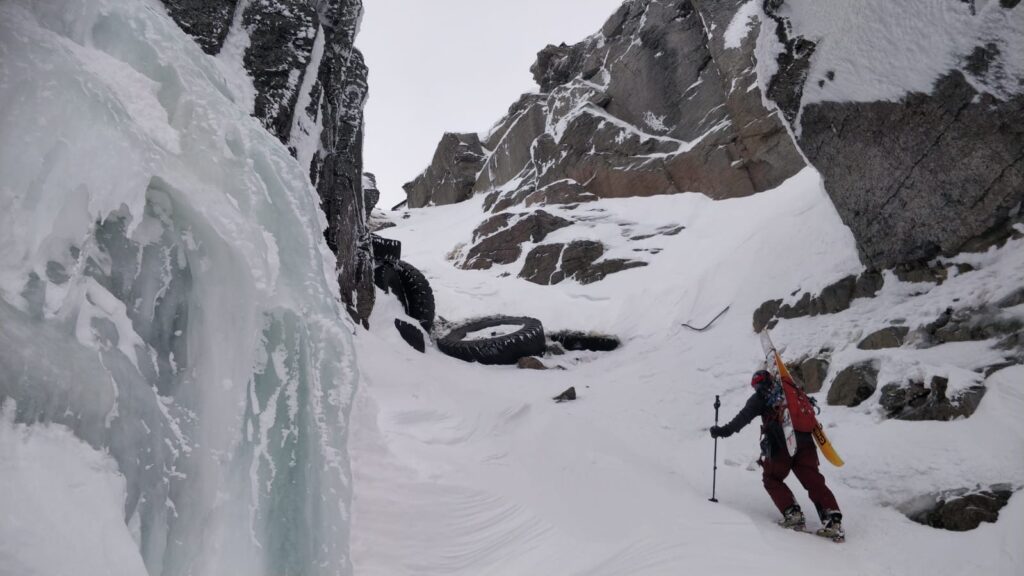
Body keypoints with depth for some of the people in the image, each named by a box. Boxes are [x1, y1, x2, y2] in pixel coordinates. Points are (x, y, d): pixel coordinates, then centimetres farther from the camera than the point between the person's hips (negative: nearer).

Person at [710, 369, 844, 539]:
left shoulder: (762, 396, 10)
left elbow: (744, 416, -2)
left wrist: (725, 430, -6)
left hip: (780, 447, -4)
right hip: (805, 445, 5)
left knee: (771, 479, 13)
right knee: (814, 482, 4)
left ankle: (792, 512, -3)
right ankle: (833, 519, -11)